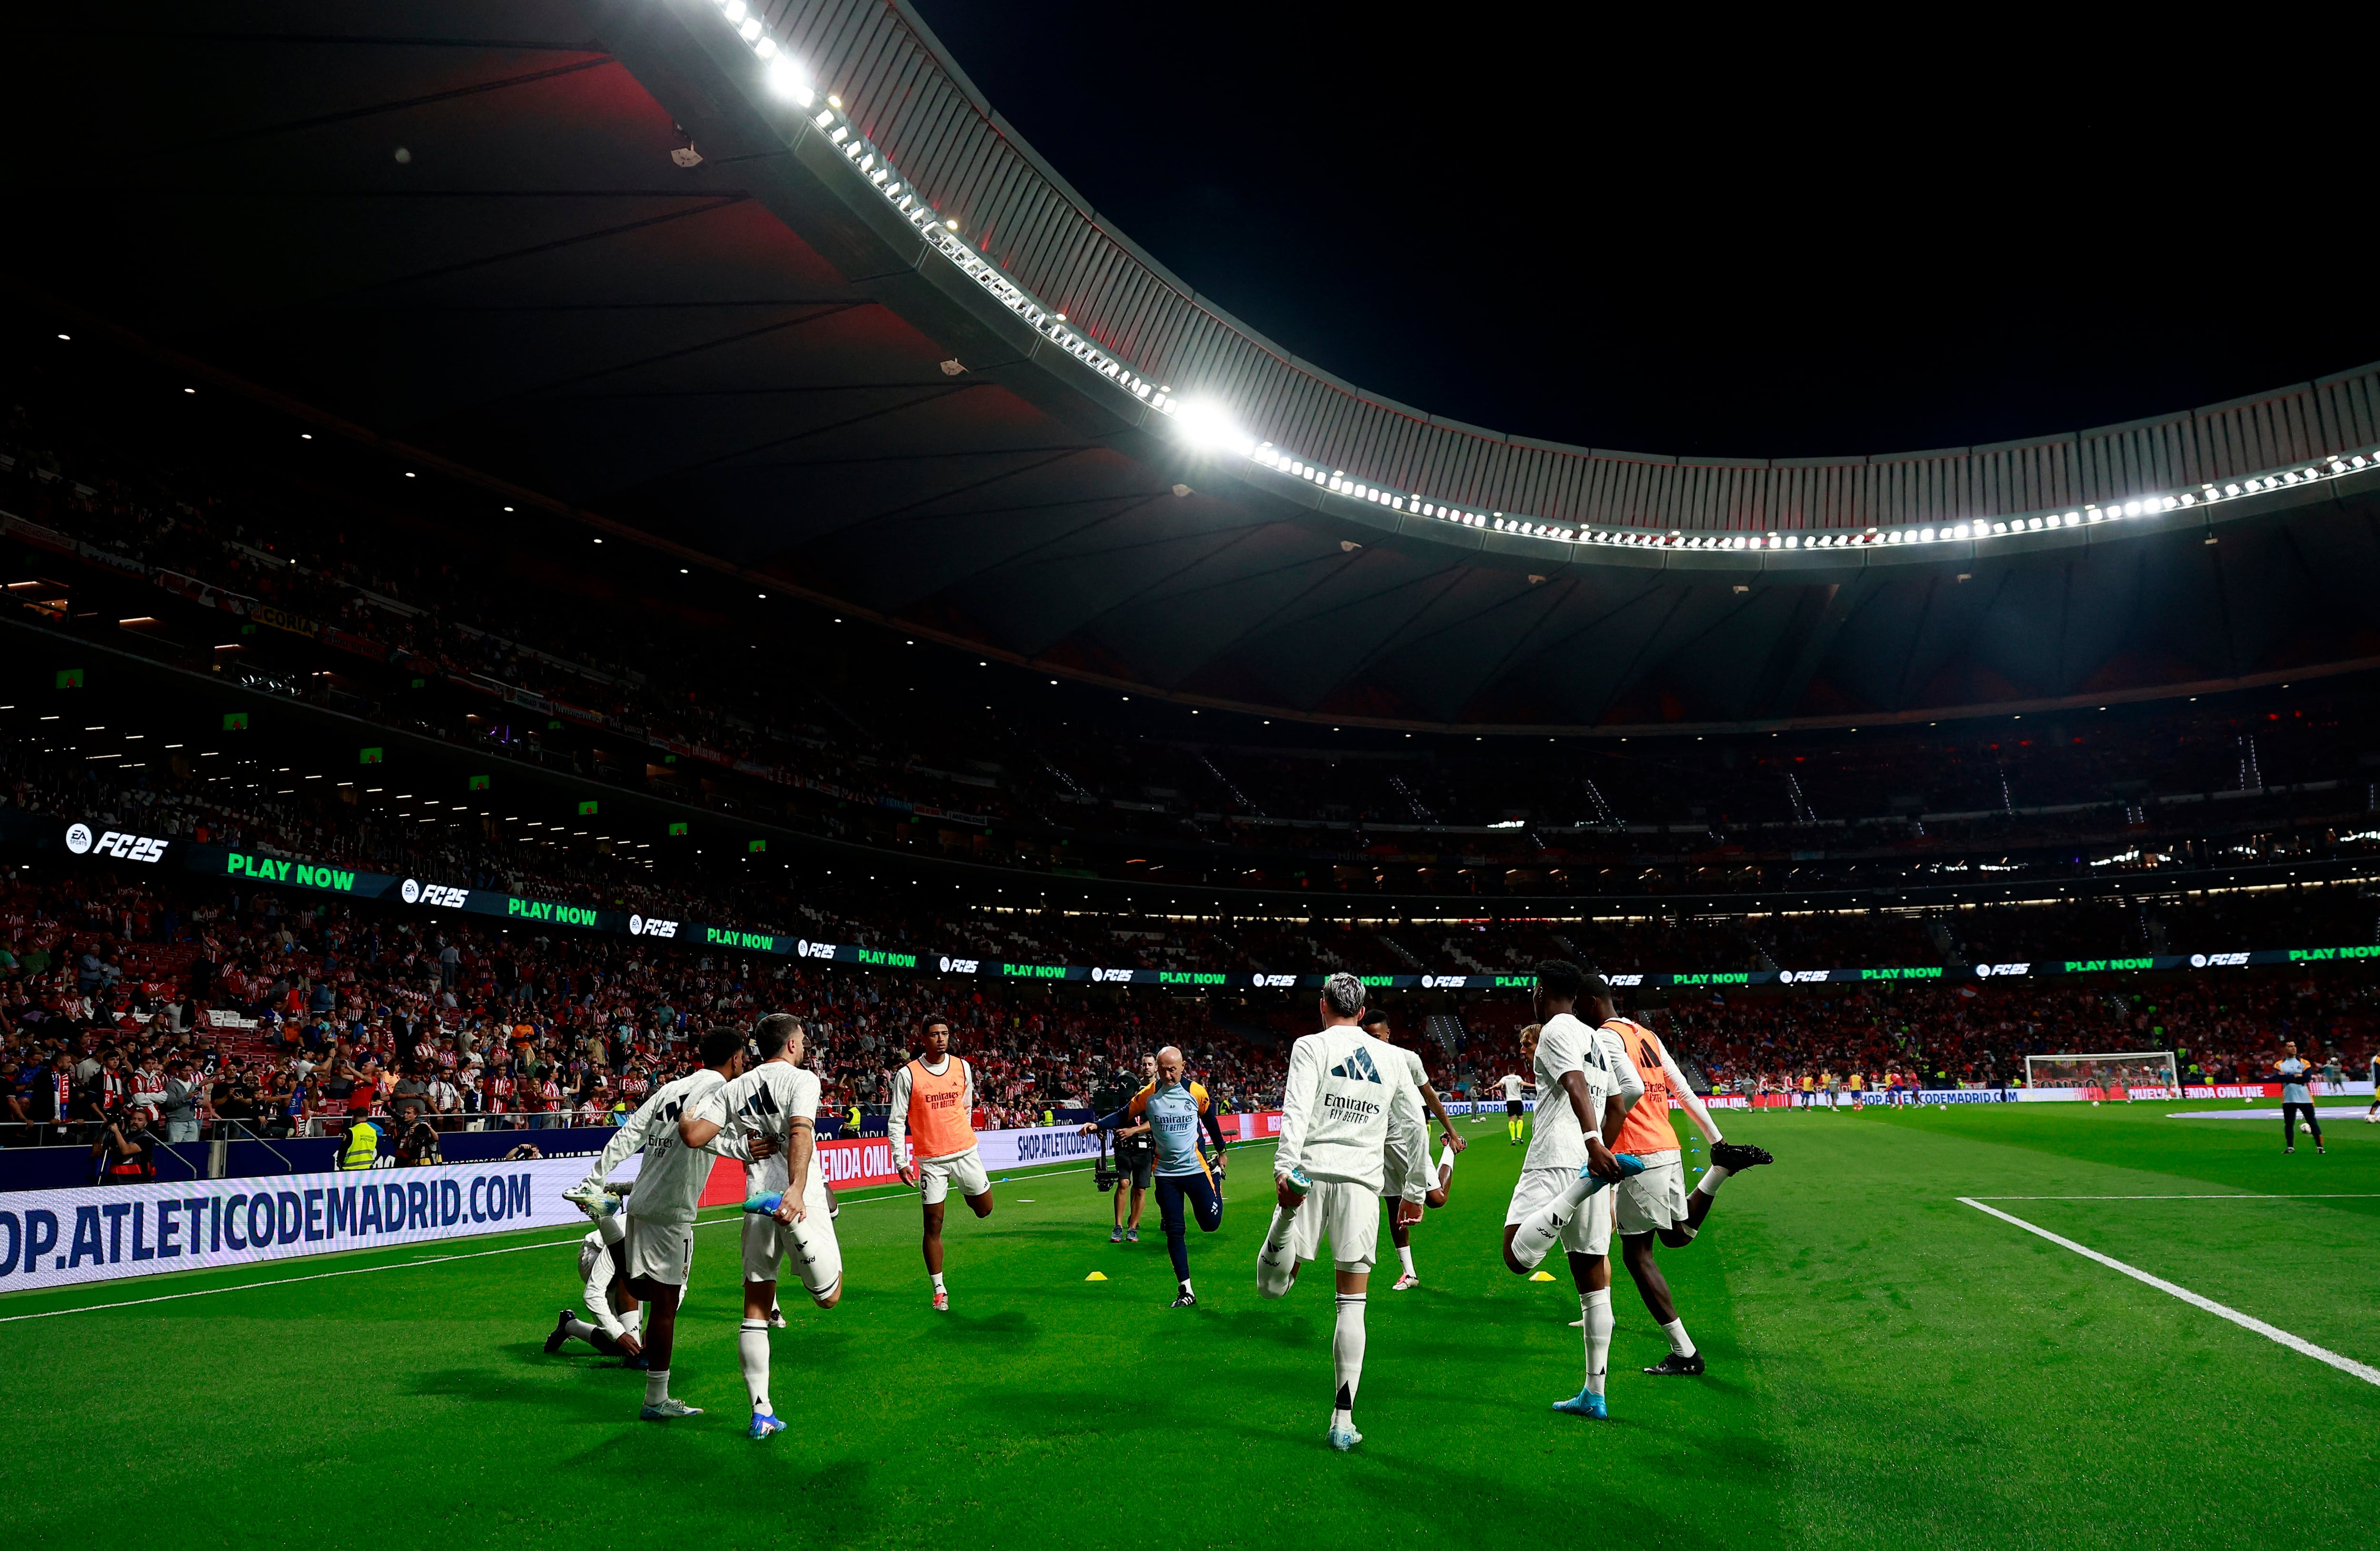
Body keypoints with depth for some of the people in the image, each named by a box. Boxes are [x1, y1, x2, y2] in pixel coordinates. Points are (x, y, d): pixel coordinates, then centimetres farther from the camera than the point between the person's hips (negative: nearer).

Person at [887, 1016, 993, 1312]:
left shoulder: (963, 1067, 2)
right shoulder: (907, 1075, -8)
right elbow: (896, 1121, -6)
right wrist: (901, 1161, -11)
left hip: (965, 1151, 3)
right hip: (930, 1159, -3)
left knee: (984, 1210, 11)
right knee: (933, 1225, -1)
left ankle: (966, 1191, 44)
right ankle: (939, 1291, 9)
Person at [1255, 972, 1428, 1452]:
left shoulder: (1311, 1046, 3)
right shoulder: (1392, 1058, 14)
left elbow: (1297, 1111, -14)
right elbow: (1416, 1129, 16)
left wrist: (1284, 1167, -24)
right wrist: (1415, 1190, 25)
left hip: (1312, 1172, -2)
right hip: (1362, 1182, 2)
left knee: (1272, 1288, 1)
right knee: (1352, 1305, 8)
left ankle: (1286, 1224, -33)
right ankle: (1343, 1421, 6)